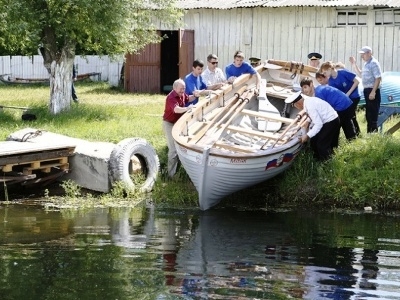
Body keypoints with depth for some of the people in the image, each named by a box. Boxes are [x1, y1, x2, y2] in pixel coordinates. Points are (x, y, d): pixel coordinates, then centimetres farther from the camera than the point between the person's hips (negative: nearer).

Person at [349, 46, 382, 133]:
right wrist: (354, 64, 20)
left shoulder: (374, 63, -13)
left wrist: (373, 92, -24)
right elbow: (361, 75, 28)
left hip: (372, 91, -10)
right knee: (368, 114, 14)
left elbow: (378, 78, -19)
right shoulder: (366, 63, 15)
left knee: (373, 114, -7)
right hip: (367, 90, 10)